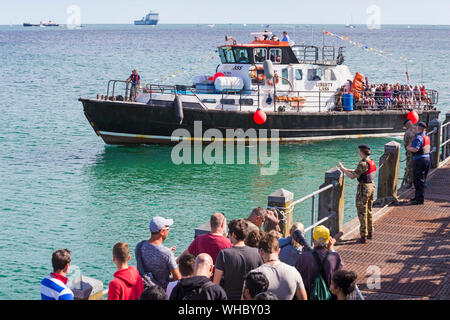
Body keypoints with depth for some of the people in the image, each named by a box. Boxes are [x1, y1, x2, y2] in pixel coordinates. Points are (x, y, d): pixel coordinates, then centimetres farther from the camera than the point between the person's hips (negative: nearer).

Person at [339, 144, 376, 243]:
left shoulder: (363, 164, -21)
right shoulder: (372, 162, 7)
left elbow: (352, 176, -20)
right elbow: (358, 171, 17)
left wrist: (342, 169, -8)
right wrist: (346, 169, 15)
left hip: (364, 188, -9)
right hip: (372, 186, 9)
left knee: (362, 213, 0)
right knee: (369, 211, 20)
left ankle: (363, 236, 3)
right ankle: (370, 233, 30)